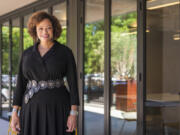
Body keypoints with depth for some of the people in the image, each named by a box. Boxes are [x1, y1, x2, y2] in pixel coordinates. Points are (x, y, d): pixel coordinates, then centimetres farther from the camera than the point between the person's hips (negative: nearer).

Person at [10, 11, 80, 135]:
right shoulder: (27, 54, 7)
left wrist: (74, 113, -12)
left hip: (58, 110, -3)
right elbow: (21, 84, 7)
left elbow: (73, 83, -6)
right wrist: (15, 113, 0)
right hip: (33, 111, 3)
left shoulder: (65, 52, -3)